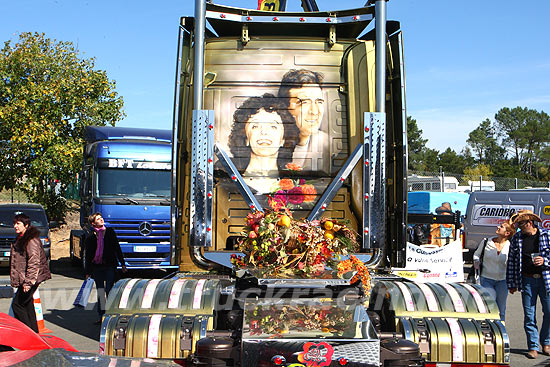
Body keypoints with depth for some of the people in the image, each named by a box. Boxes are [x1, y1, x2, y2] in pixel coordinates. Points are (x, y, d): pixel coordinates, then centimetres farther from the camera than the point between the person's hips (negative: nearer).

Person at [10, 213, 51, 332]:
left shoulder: (31, 240, -15)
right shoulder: (20, 239, 16)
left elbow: (34, 262, -21)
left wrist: (28, 281, -23)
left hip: (30, 278, -10)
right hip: (24, 279, 10)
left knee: (17, 304, -7)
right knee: (27, 305, 11)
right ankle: (34, 332, 17)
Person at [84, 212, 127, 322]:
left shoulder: (110, 232, 8)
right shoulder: (90, 237, 5)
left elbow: (117, 248, 11)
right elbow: (88, 256, 9)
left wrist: (122, 263, 8)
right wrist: (87, 272, 7)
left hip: (110, 265, -1)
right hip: (96, 267, 1)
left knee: (109, 290, -7)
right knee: (100, 291, 5)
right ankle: (102, 316, 11)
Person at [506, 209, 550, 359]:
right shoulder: (516, 239, 5)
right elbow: (511, 261, 8)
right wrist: (512, 284, 7)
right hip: (527, 281, 1)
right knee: (529, 315, 2)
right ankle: (533, 346, 12)